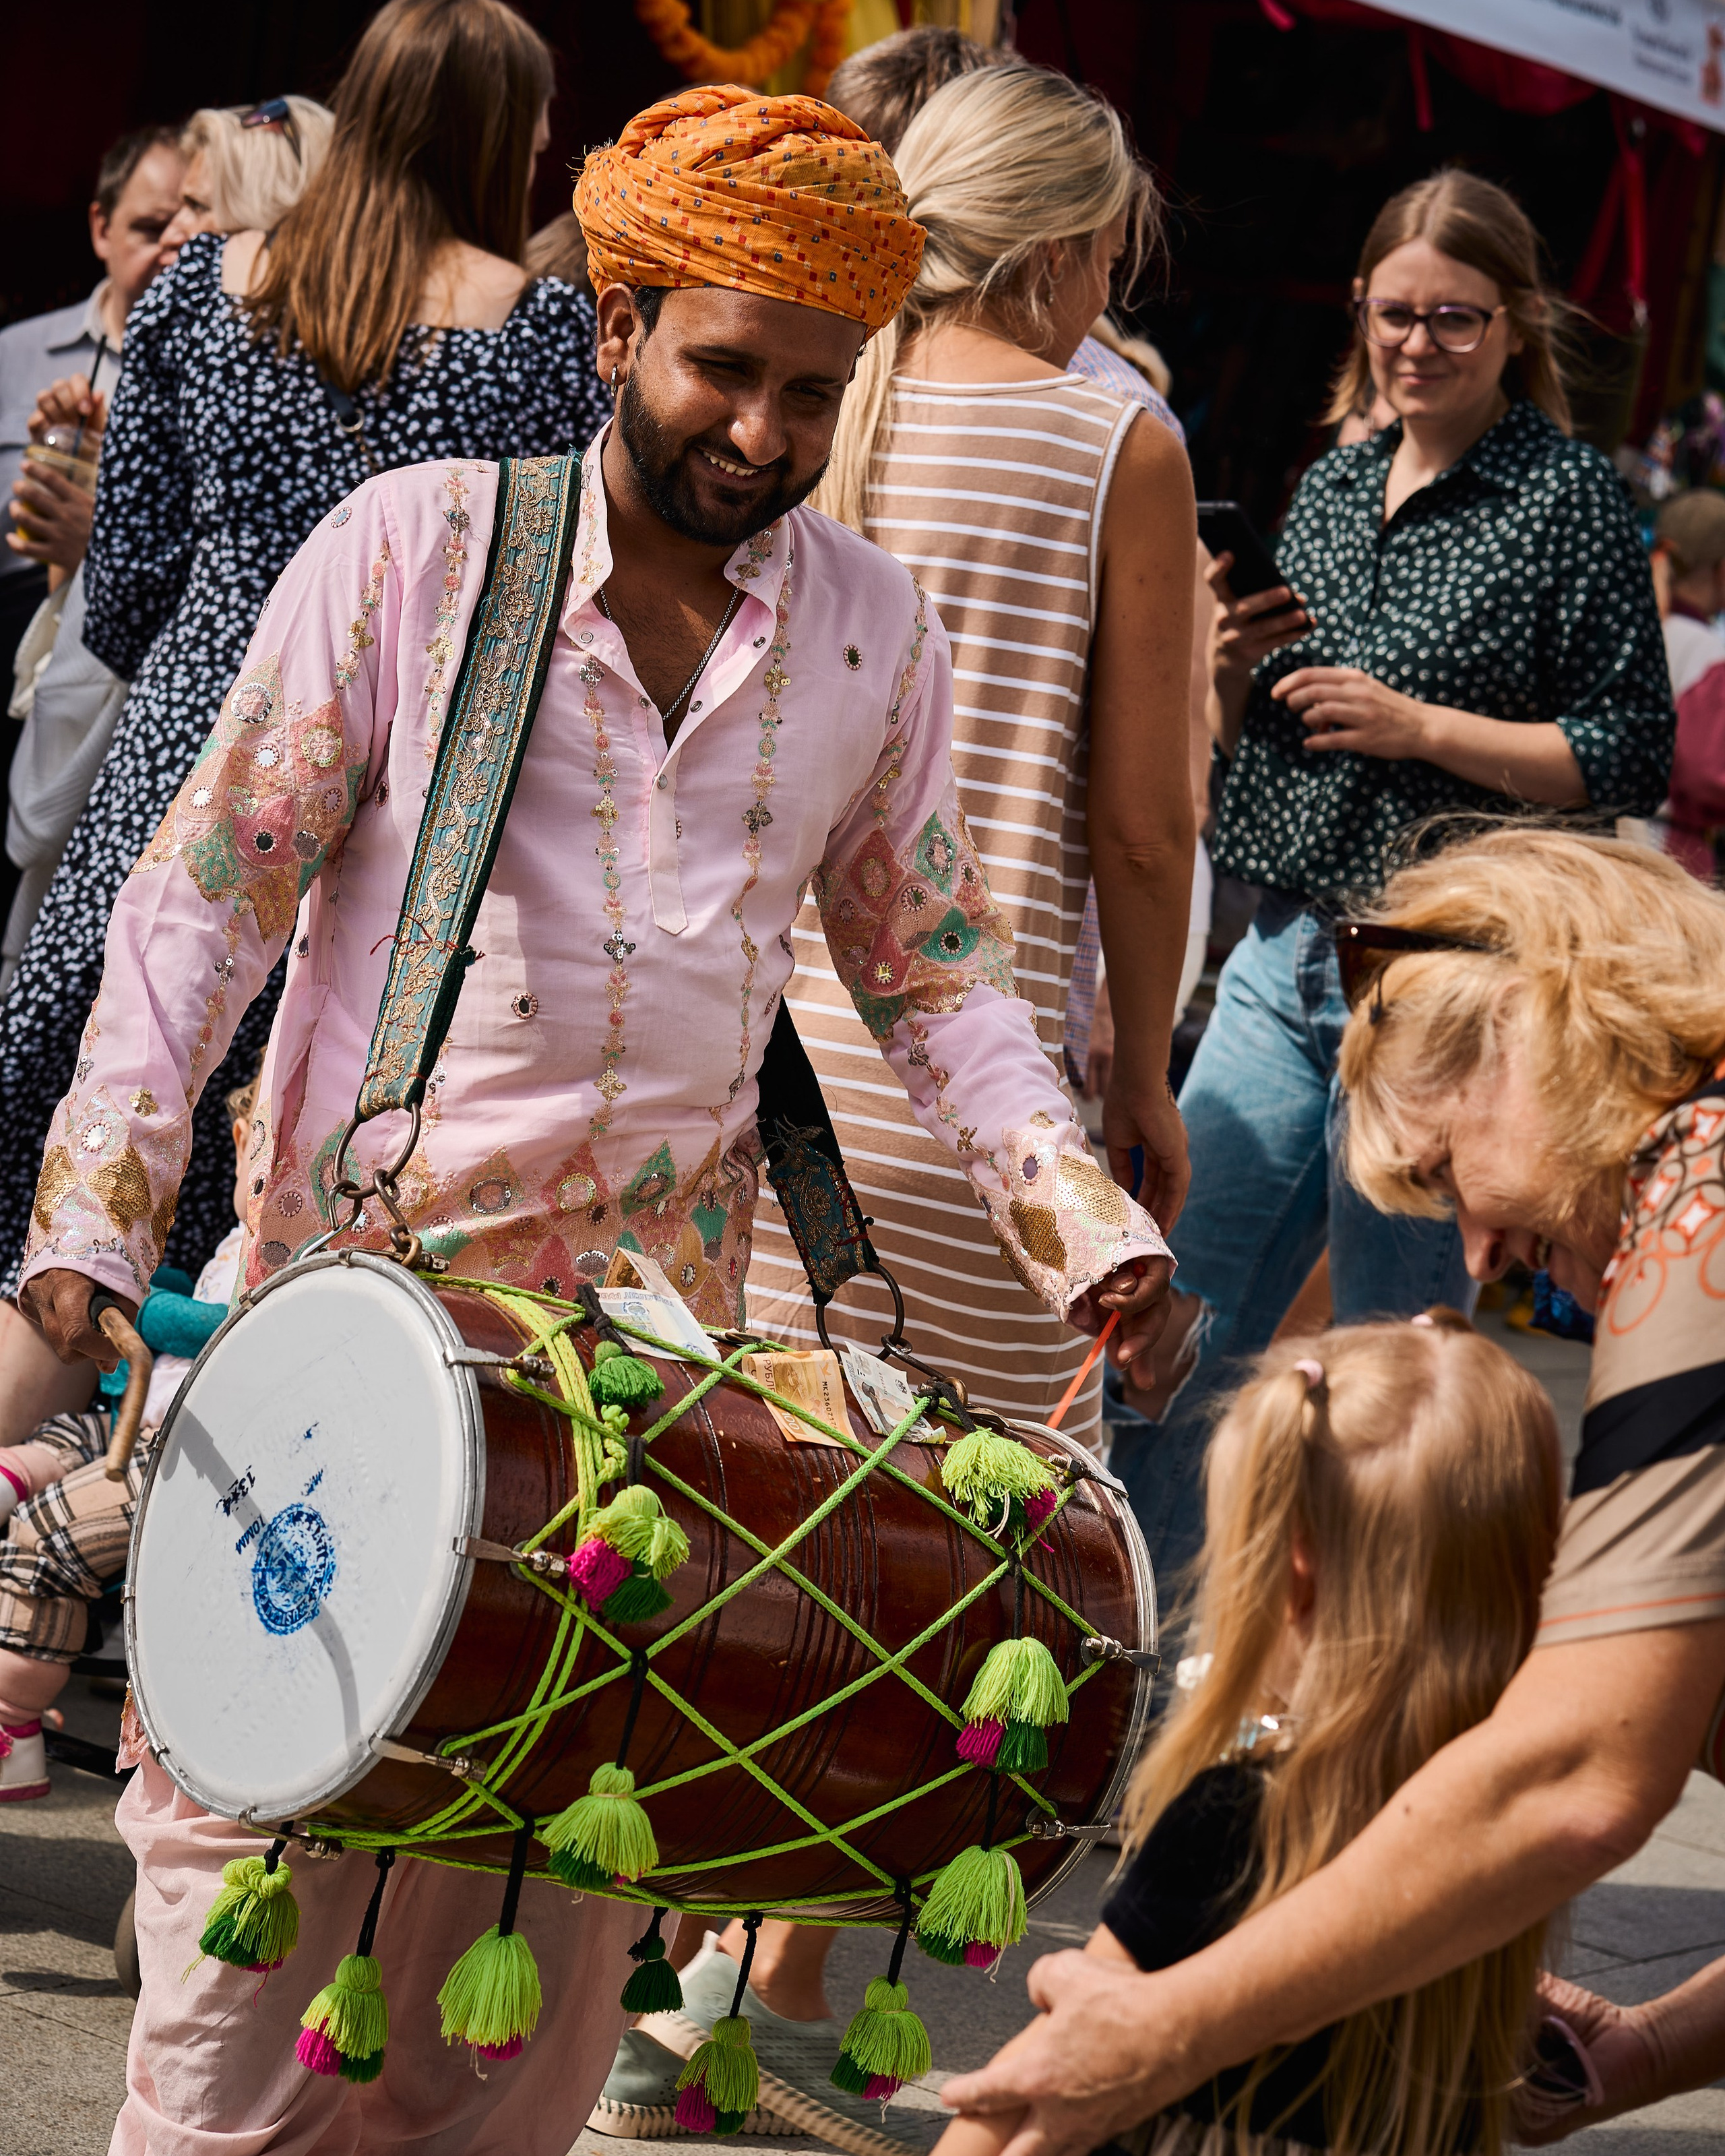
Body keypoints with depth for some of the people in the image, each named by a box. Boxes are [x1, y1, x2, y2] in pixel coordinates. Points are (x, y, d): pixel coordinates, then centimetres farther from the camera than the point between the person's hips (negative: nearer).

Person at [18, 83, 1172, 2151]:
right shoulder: (412, 547, -4)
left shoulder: (873, 634, 6)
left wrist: (1083, 1218, 1)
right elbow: (212, 881, -3)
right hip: (359, 1268, -2)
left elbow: (935, 961, 14)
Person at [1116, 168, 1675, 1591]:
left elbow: (1631, 757, -8)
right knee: (1176, 1316, 6)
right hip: (1284, 954, 6)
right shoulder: (1335, 484, 14)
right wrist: (1233, 669, -1)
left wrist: (1418, 727, -14)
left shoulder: (1569, 498, -4)